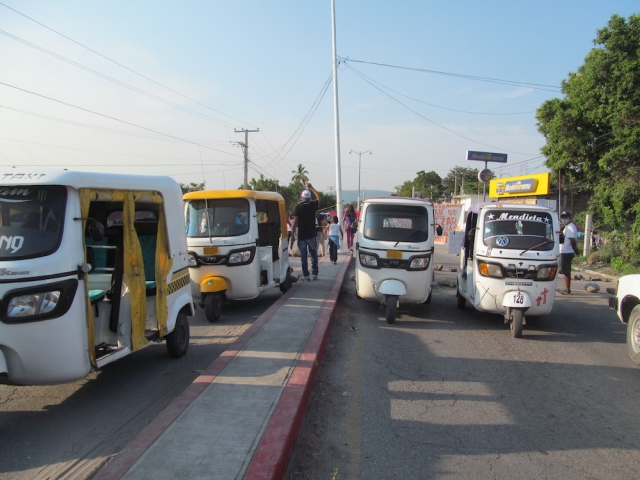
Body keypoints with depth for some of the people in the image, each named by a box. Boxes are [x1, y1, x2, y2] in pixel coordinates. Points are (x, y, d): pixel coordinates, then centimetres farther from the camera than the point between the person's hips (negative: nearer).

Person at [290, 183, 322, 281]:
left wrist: (292, 235, -6)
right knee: (314, 255, 13)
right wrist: (311, 188, 27)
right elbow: (319, 197, 21)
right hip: (312, 235, 2)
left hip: (301, 236, -2)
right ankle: (314, 274, 13)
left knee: (303, 256, 4)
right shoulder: (313, 205, -1)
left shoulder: (298, 207, -9)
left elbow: (295, 221, -12)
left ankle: (305, 275, 4)